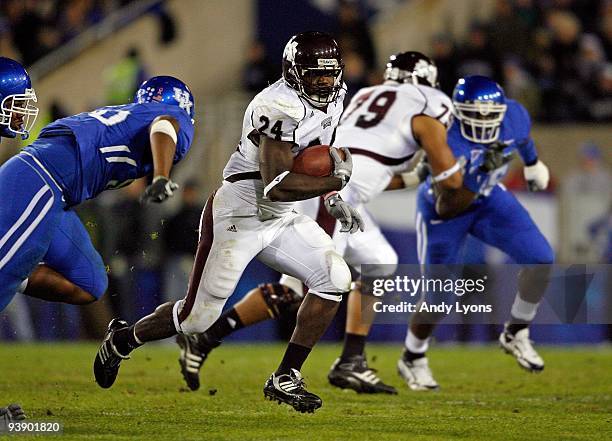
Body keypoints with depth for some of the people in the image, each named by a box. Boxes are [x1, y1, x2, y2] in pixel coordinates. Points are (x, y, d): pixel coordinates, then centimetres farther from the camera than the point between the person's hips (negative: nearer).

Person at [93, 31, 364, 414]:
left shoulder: (332, 100, 4)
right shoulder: (281, 107, -26)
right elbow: (276, 184, -32)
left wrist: (333, 202, 11)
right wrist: (336, 181, -25)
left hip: (279, 221, 8)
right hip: (238, 217, -8)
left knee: (334, 278, -10)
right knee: (198, 316, -1)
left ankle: (285, 379, -2)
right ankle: (123, 338, 29)